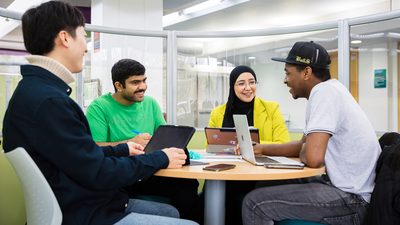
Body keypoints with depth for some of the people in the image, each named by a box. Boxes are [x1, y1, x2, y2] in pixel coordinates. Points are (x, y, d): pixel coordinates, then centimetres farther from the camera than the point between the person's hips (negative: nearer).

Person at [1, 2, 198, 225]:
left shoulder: (40, 90, 8)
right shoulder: (47, 100, -25)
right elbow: (99, 174, -22)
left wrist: (123, 150, 23)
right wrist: (161, 159, -10)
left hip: (91, 203, 10)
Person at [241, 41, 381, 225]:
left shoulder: (324, 91, -18)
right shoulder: (328, 91, 12)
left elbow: (312, 157, -27)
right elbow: (304, 146, 22)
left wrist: (301, 153, -4)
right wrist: (261, 148, 15)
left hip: (352, 198, -10)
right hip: (346, 187, 10)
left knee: (254, 203, -11)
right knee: (270, 188, 20)